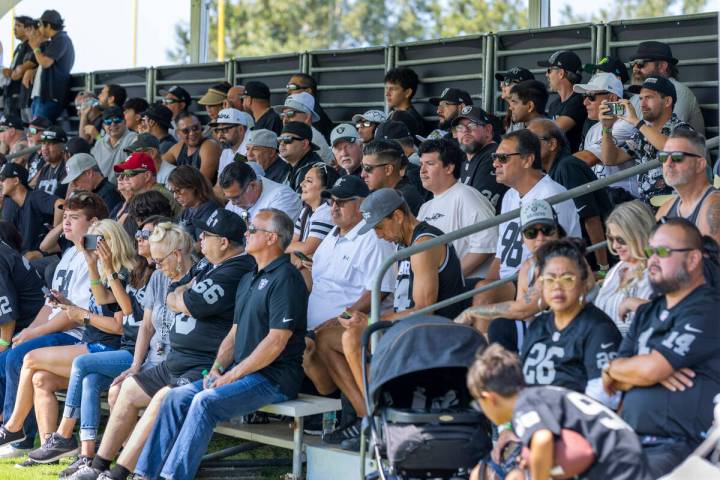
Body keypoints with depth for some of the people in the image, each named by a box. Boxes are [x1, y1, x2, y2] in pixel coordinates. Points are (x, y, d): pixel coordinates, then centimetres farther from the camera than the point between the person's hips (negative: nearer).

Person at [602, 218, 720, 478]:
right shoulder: (647, 313, 21)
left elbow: (649, 369, -15)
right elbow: (610, 383, 15)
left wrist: (614, 368, 6)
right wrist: (653, 371, -5)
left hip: (681, 447, -7)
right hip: (630, 441, 7)